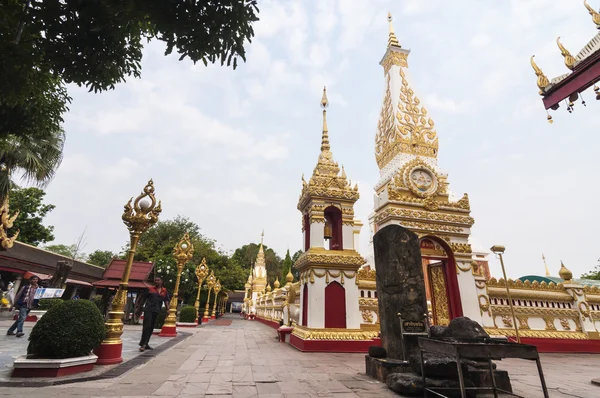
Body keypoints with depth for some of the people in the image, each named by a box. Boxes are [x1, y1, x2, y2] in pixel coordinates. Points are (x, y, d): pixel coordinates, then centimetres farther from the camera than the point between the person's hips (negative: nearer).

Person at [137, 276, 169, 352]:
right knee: (146, 326, -10)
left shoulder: (164, 291, 8)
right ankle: (143, 344, -5)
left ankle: (146, 344, 22)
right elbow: (143, 299, 7)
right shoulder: (150, 289, 1)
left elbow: (166, 300, 7)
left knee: (151, 328, 11)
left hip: (156, 311, 4)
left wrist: (168, 309, -4)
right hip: (148, 309, -4)